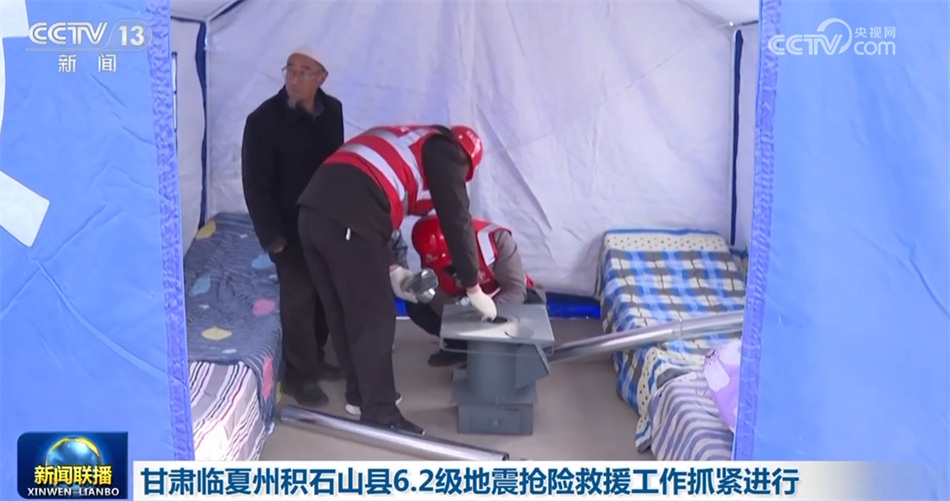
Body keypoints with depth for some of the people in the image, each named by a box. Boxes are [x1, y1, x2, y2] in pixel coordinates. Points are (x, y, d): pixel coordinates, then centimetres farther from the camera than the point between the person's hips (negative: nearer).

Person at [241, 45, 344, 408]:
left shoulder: (332, 110, -1)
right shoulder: (264, 119, -16)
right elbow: (255, 183, -14)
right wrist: (272, 234, -16)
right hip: (289, 224, -5)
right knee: (298, 297, -3)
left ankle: (315, 358, 29)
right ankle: (299, 374, 10)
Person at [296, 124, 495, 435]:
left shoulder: (403, 144, 33)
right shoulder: (446, 150, 11)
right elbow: (457, 221, 7)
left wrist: (391, 269, 24)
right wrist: (474, 289, 14)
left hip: (314, 209, 9)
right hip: (344, 220, -9)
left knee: (344, 314, 21)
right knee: (375, 320, 1)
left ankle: (360, 393, 36)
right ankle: (380, 416, 9)